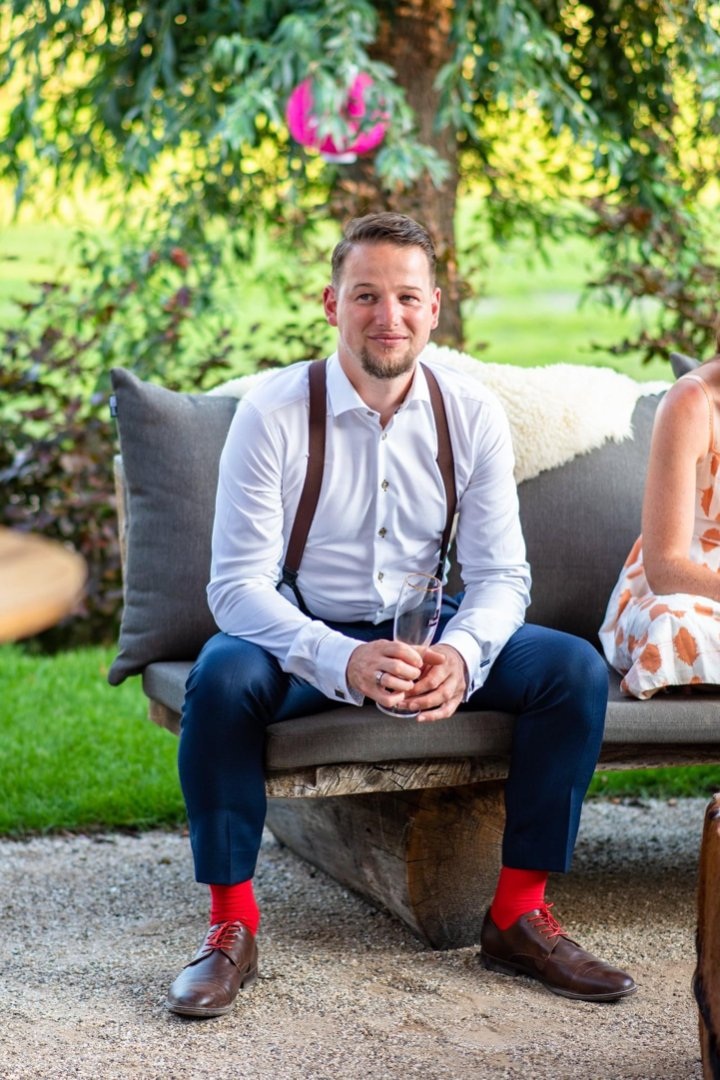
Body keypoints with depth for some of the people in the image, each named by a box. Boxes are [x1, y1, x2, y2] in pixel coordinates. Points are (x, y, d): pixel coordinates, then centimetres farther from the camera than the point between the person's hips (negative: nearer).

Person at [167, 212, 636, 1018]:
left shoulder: (472, 415, -6)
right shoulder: (272, 414, -16)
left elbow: (501, 574, -6)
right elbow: (238, 584, -20)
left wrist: (460, 655, -30)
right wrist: (344, 660, -38)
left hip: (428, 634, 3)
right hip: (306, 639, -3)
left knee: (575, 669, -19)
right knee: (222, 676, -35)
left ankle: (519, 917, -7)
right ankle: (231, 927, -18)